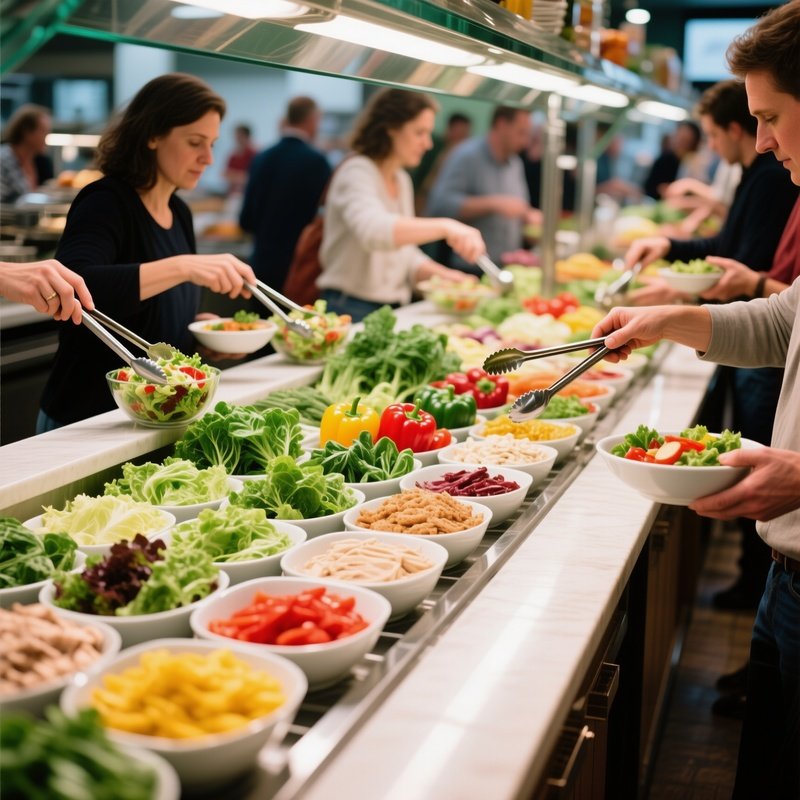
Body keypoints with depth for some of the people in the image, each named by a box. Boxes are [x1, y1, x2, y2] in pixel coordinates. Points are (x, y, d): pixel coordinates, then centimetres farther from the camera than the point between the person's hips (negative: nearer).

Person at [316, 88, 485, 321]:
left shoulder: (402, 180, 14)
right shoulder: (357, 172, -11)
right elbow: (373, 230, -33)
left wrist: (441, 275, 1)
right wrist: (444, 227, -42)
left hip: (392, 310, 7)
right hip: (352, 310, -7)